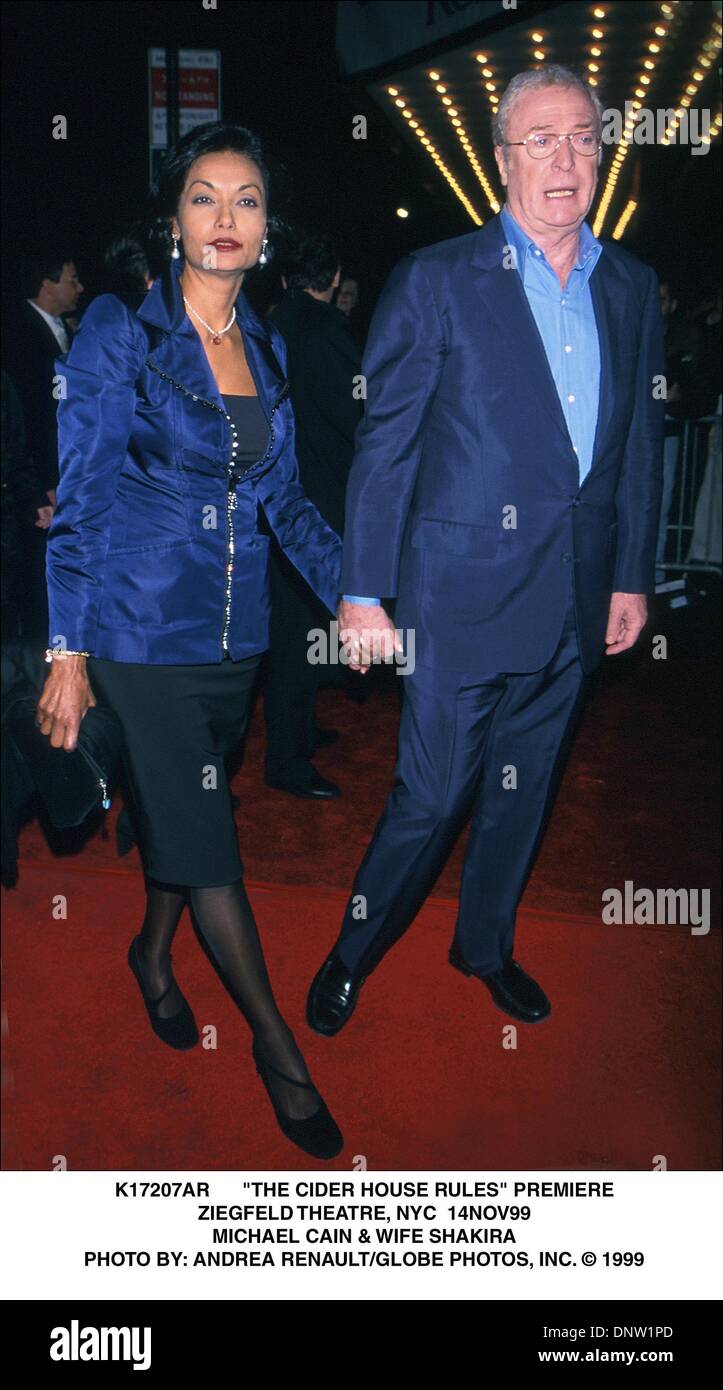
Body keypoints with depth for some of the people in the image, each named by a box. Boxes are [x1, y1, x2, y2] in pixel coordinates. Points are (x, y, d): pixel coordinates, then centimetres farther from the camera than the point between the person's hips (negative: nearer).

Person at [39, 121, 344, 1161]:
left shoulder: (267, 347, 8)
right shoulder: (120, 331, -8)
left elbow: (284, 494, 13)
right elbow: (80, 498, -9)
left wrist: (349, 590, 0)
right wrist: (68, 650, -12)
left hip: (235, 628, 5)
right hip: (142, 627, -5)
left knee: (185, 810, 18)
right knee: (203, 831, -1)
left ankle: (154, 952, 45)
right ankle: (276, 1044, 13)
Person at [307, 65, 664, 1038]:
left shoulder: (633, 289, 8)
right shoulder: (436, 282, -6)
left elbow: (642, 442, 12)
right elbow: (383, 445, -7)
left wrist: (633, 576, 11)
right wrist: (364, 592, -9)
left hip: (577, 596, 5)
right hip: (463, 591, -5)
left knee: (526, 790, 16)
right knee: (432, 795, 0)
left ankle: (485, 944, 37)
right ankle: (352, 954, 24)